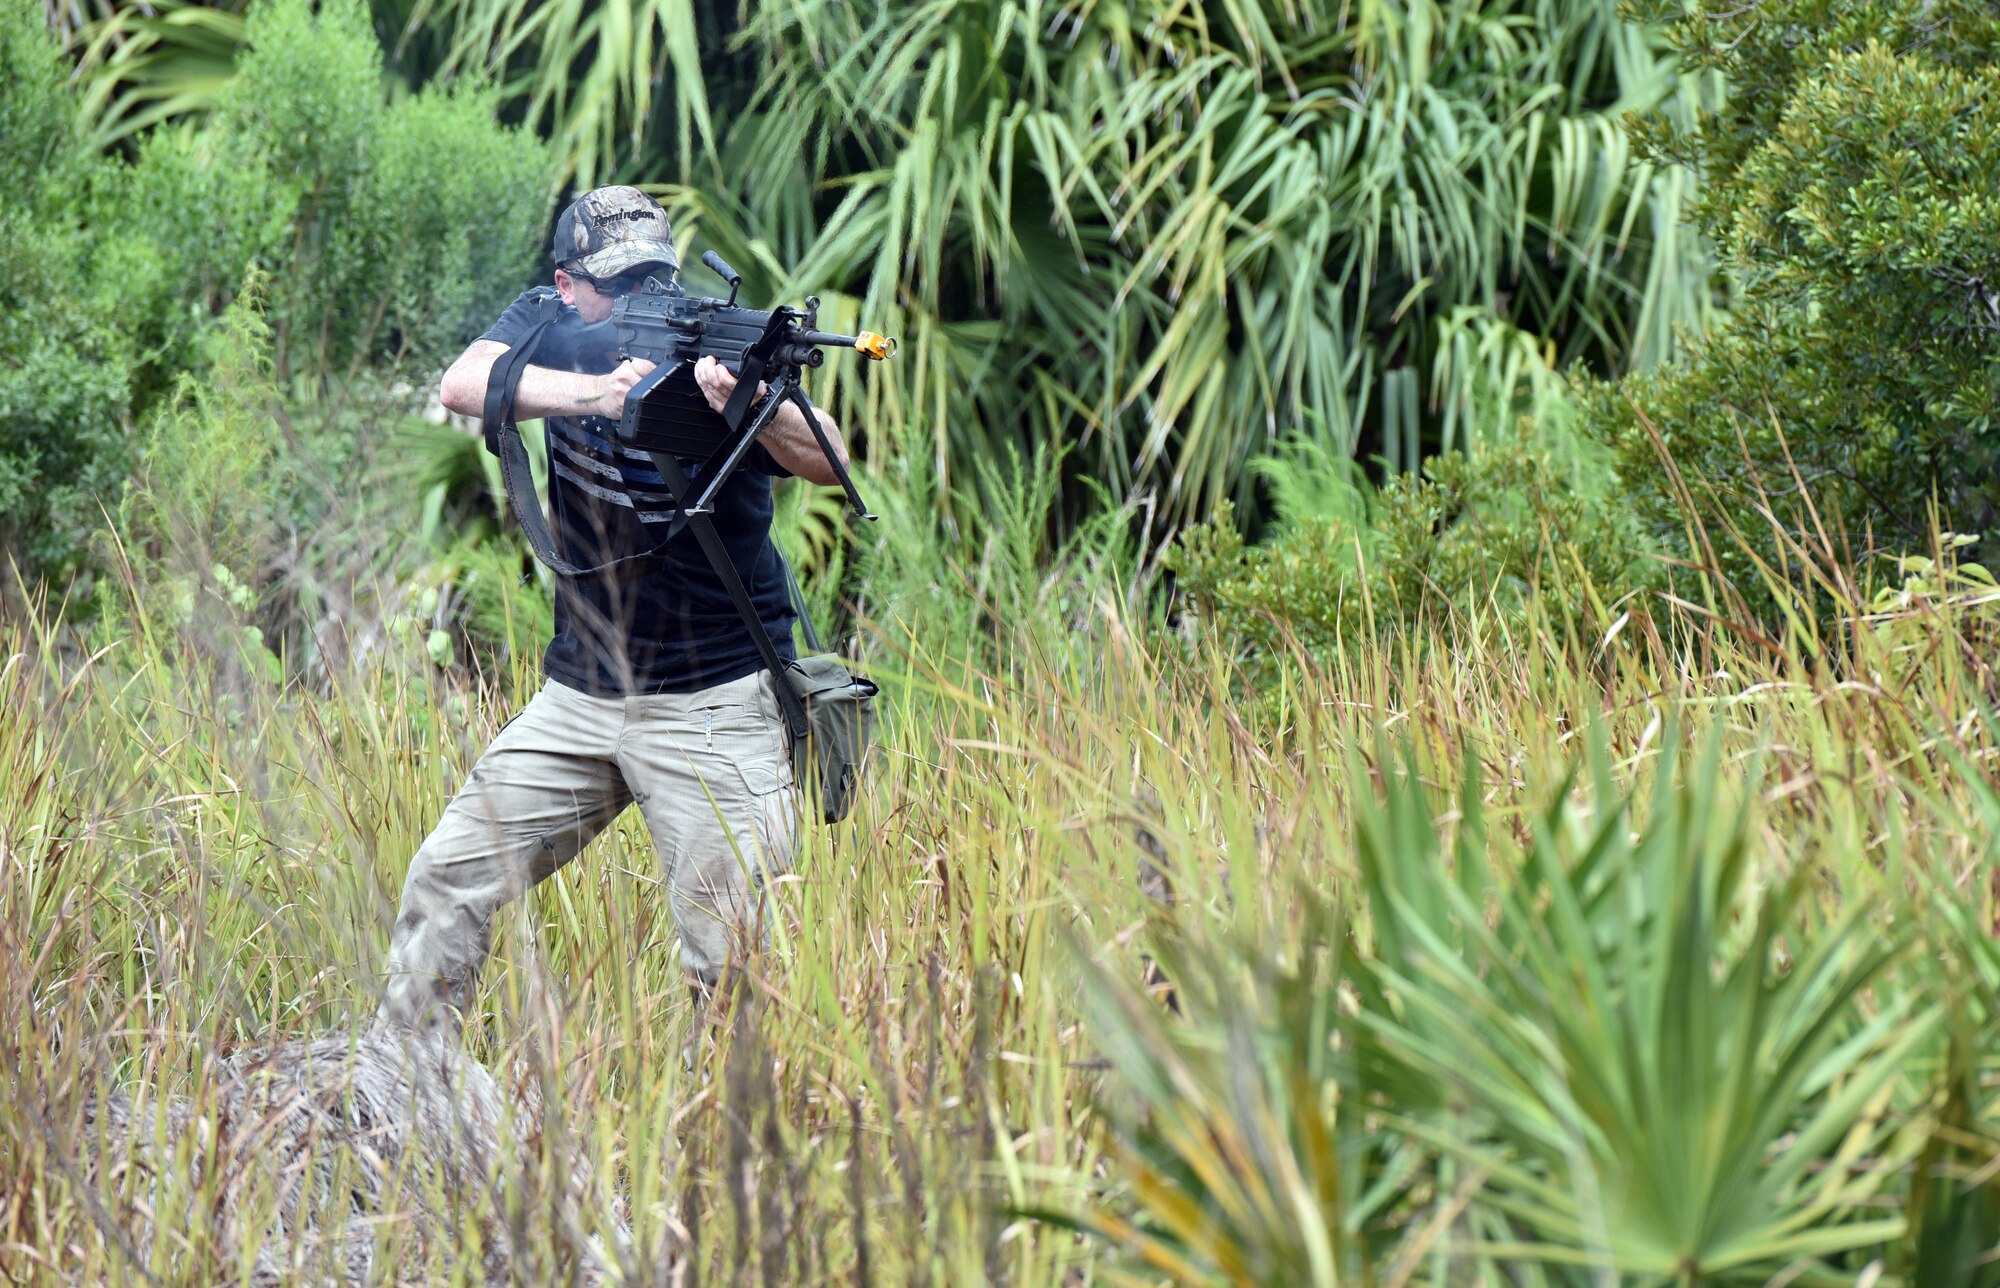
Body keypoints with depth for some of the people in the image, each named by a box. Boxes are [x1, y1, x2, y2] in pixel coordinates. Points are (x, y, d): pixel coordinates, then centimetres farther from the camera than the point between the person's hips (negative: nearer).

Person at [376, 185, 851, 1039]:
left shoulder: (712, 349, -9)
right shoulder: (550, 326, 1)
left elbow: (826, 464, -23)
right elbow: (463, 386, -19)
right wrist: (592, 392, -35)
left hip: (715, 704, -4)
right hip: (580, 694, 4)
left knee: (728, 953, -9)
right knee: (448, 876, 4)